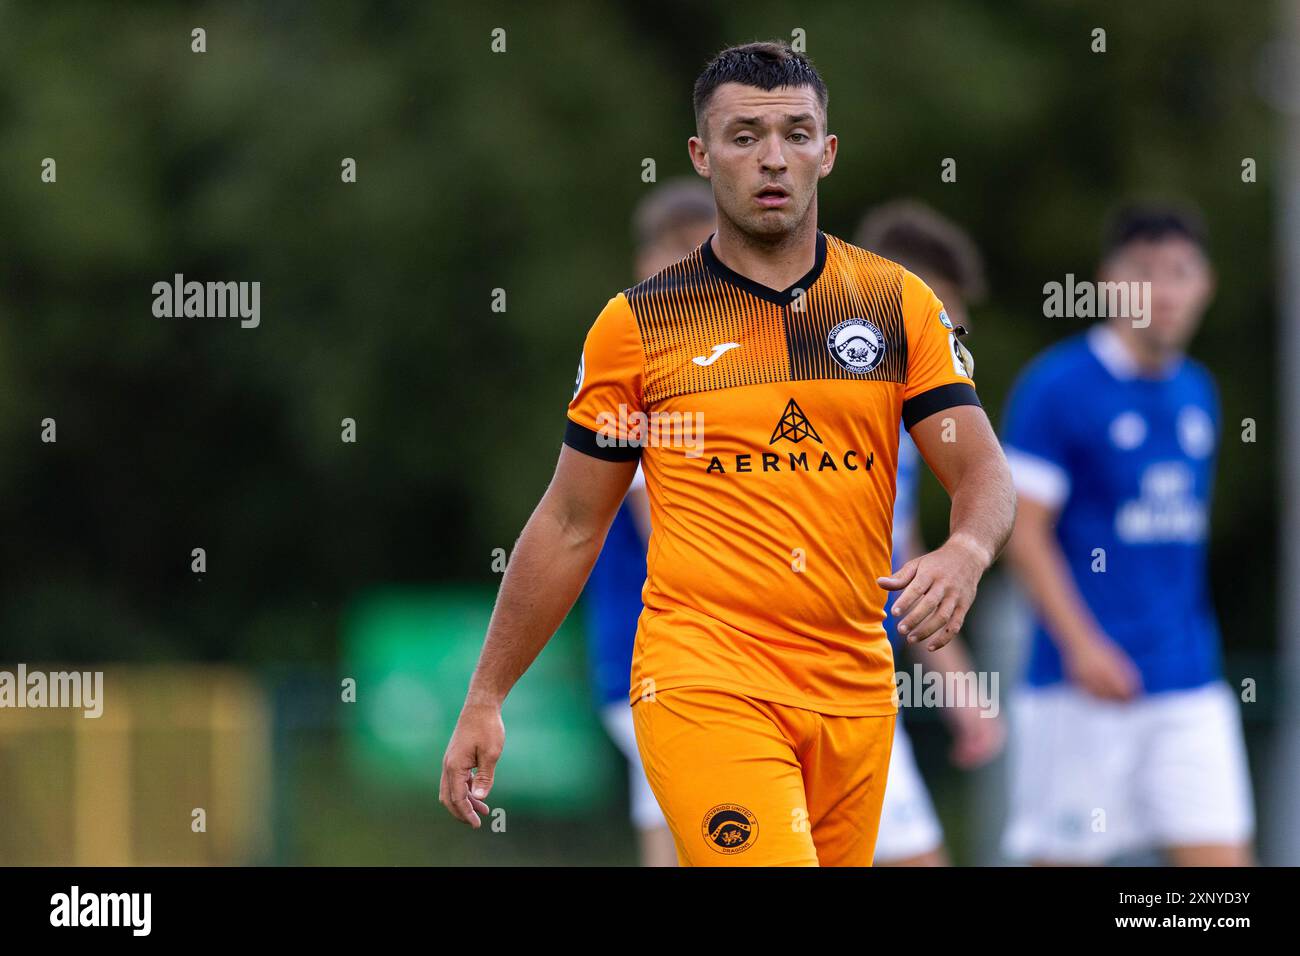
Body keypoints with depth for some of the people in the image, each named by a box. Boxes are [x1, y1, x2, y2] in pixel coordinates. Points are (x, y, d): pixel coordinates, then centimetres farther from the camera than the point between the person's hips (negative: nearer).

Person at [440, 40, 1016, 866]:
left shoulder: (900, 303, 8)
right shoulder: (637, 324, 3)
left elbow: (983, 471, 5)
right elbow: (569, 526, 9)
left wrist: (966, 552, -19)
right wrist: (485, 698, 8)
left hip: (855, 690, 3)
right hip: (703, 683, -3)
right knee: (766, 859, -25)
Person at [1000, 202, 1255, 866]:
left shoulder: (1197, 392, 13)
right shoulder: (1056, 387, -8)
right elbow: (1022, 533, -11)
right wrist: (1081, 644, -20)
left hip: (1190, 684, 6)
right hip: (1082, 686, -6)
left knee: (1219, 856, -5)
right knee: (1066, 859, -1)